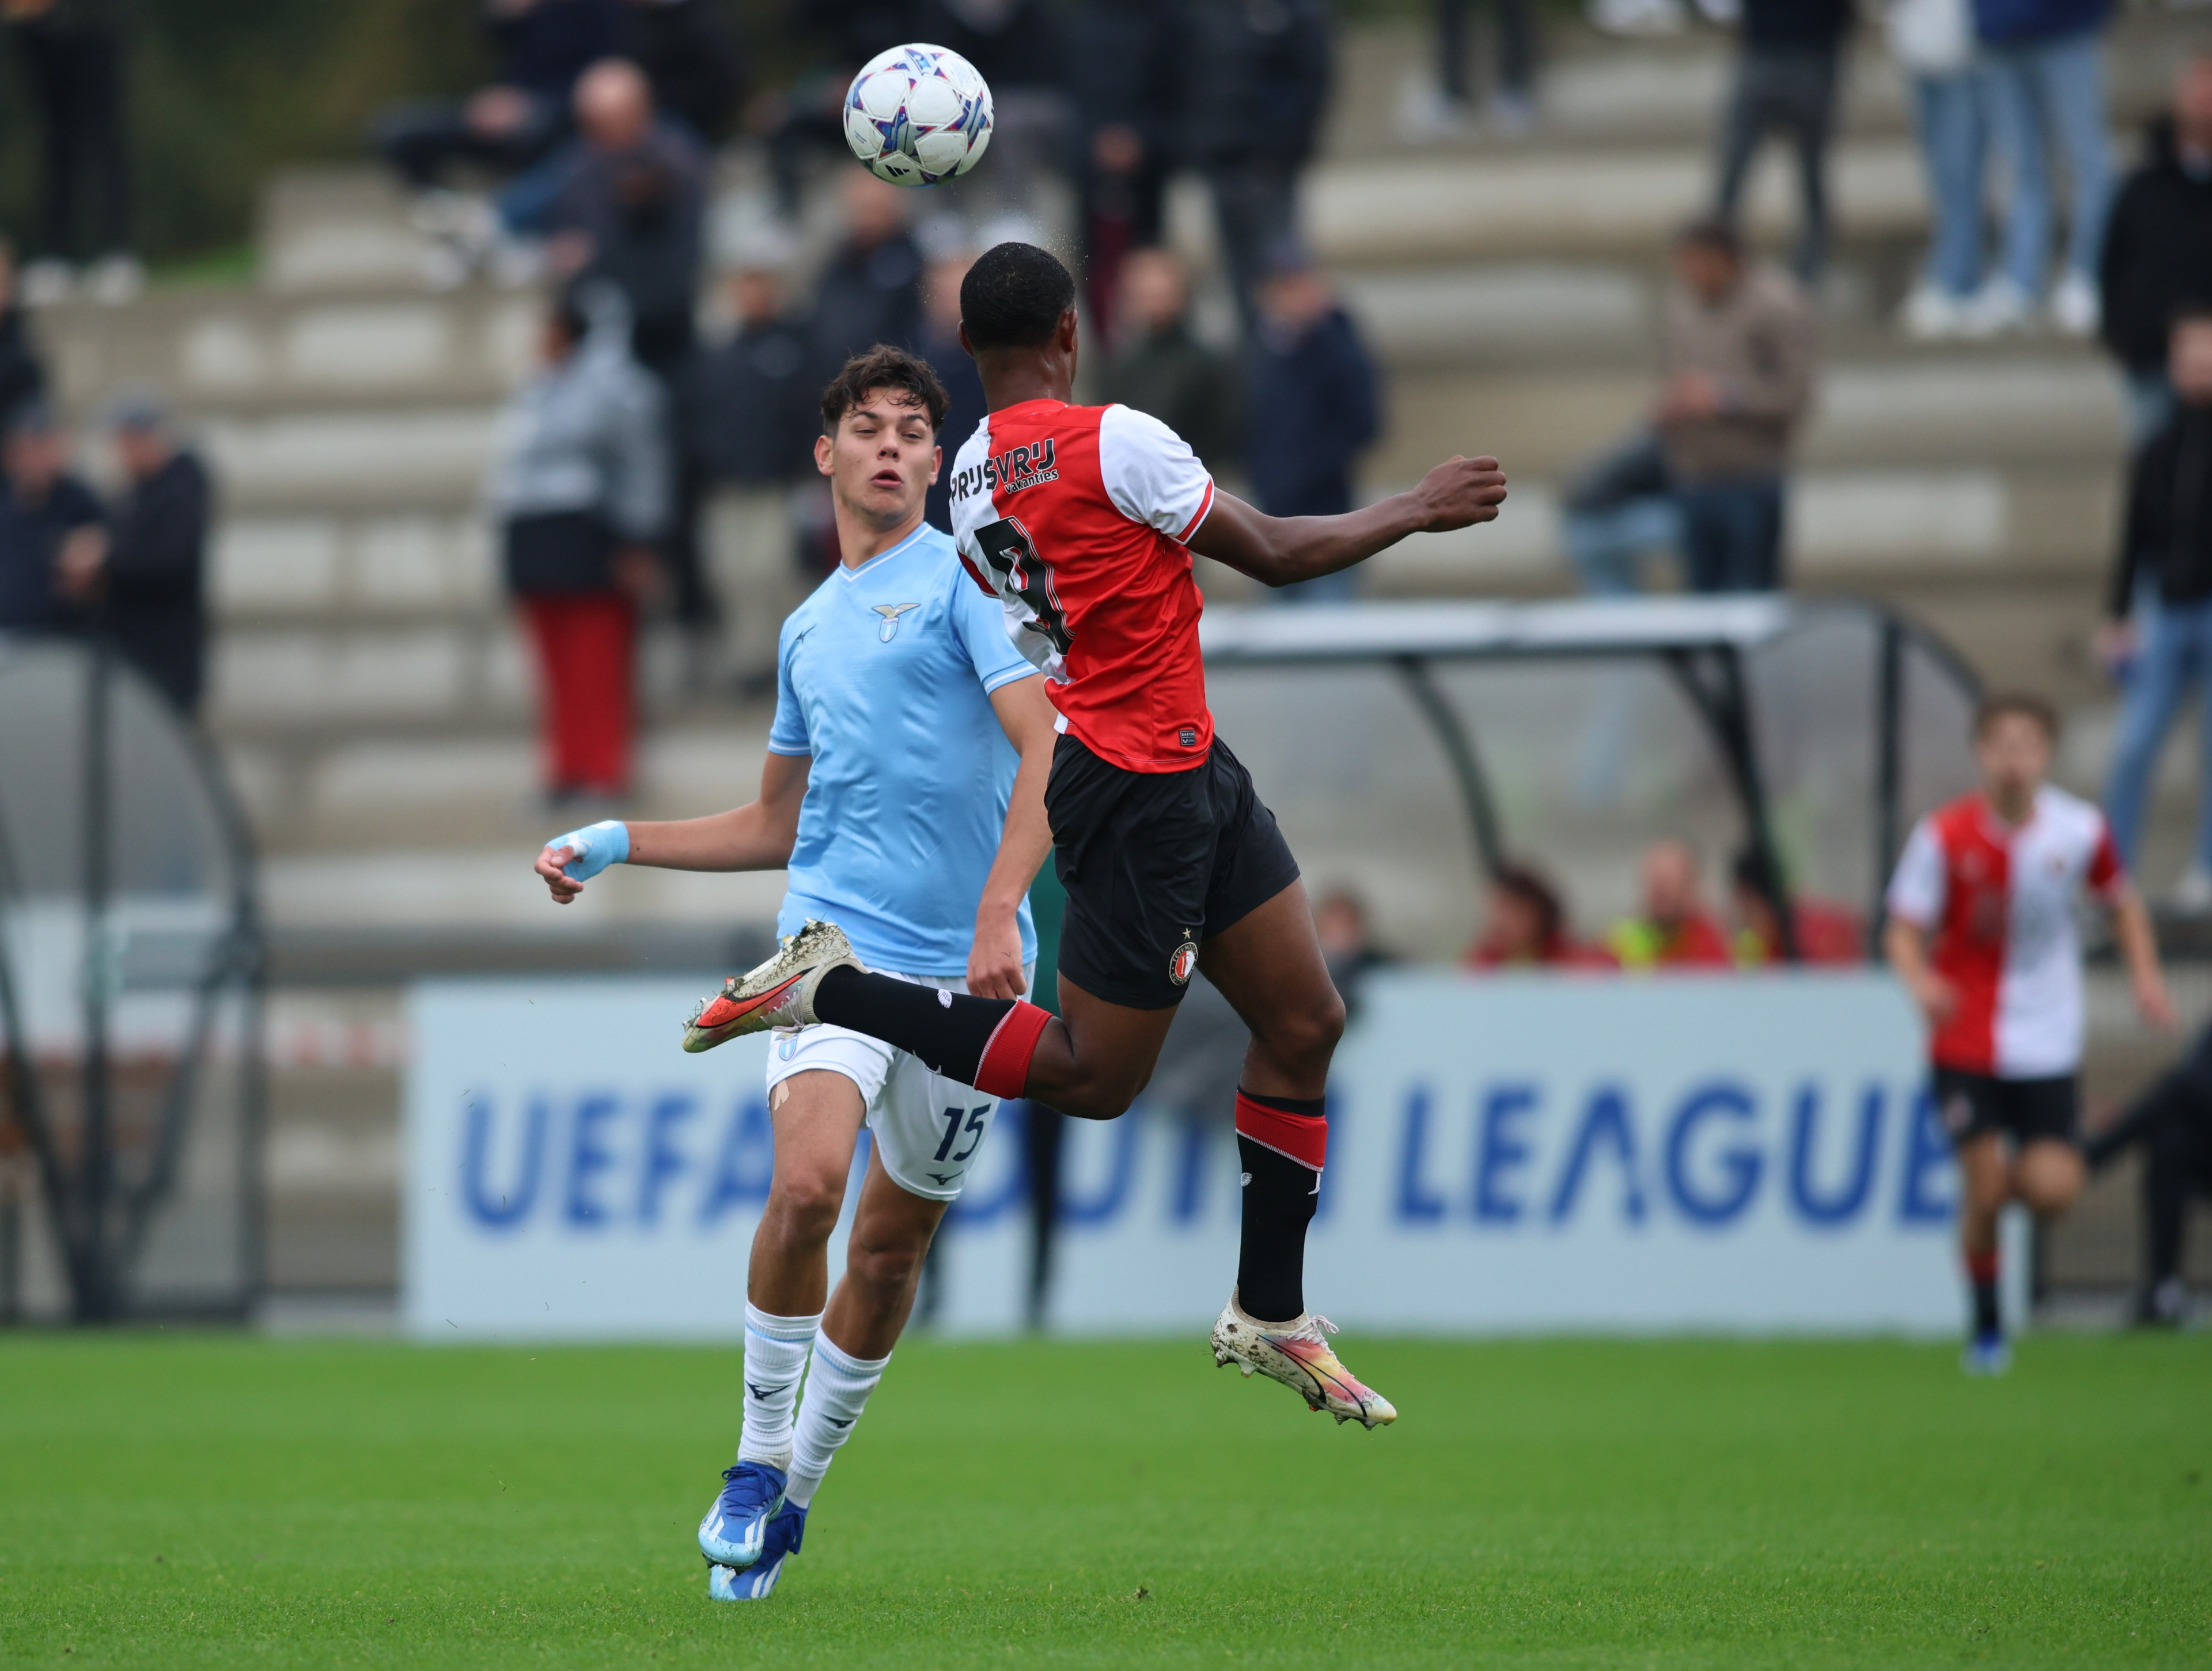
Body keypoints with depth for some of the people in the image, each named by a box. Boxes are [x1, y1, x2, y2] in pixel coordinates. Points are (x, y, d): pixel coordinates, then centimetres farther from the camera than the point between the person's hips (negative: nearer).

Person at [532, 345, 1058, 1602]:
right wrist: (619, 846, 20)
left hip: (966, 967, -2)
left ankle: (797, 1490, 23)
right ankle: (758, 1462, -6)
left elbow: (1048, 750, -11)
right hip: (837, 936, 2)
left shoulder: (965, 579, 0)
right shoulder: (807, 629, 18)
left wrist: (999, 912, -23)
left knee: (896, 1241, 5)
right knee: (807, 1183, -22)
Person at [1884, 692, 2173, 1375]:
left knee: (2053, 1190, -11)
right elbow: (1905, 929, -7)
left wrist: (2146, 974, -1)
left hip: (2047, 1042, 2)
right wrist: (1919, 980, -28)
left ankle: (2014, 1175, 26)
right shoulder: (1945, 836, -10)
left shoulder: (2080, 830, -5)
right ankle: (1987, 1327, 14)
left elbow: (2123, 900, 13)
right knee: (1982, 1189, -7)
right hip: (1967, 1042, -2)